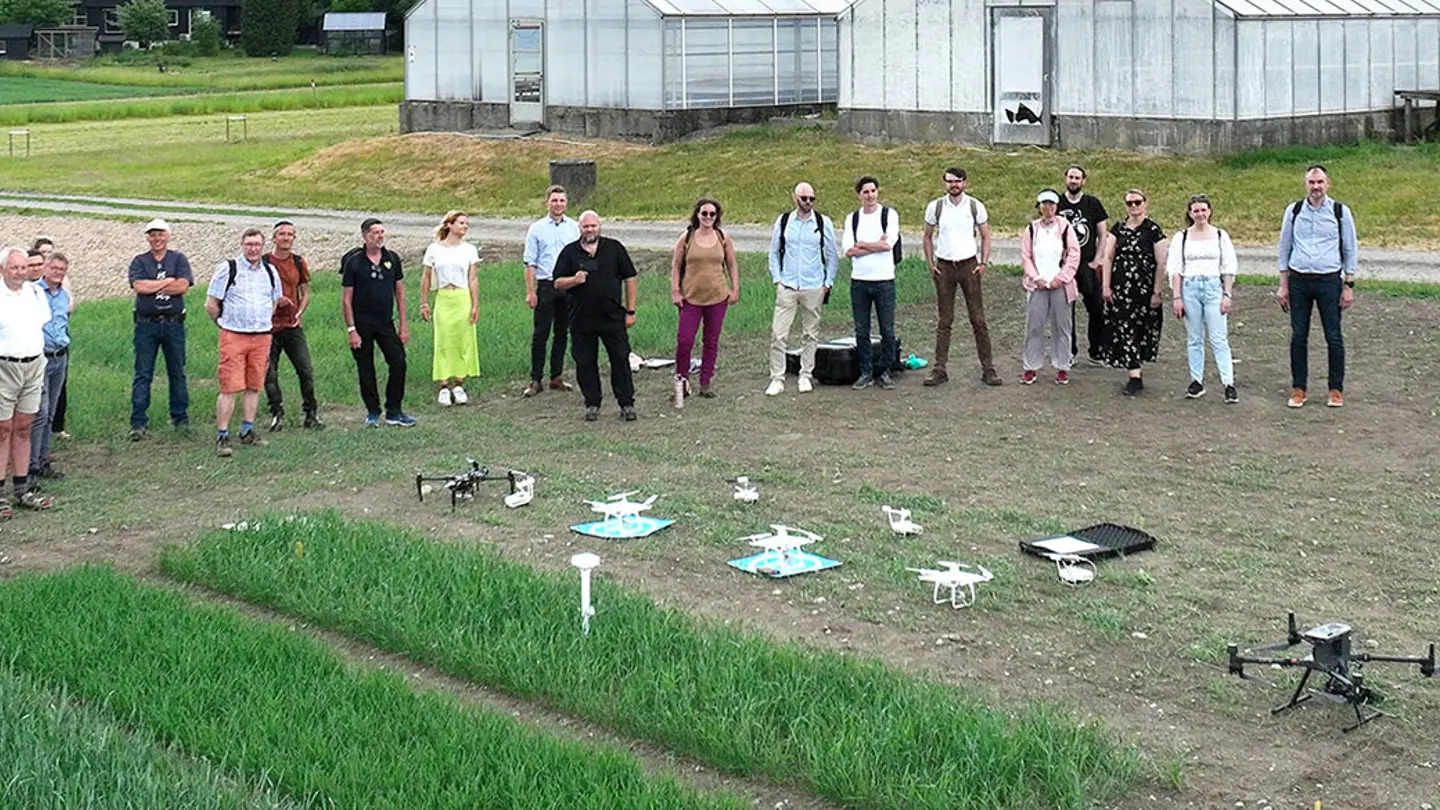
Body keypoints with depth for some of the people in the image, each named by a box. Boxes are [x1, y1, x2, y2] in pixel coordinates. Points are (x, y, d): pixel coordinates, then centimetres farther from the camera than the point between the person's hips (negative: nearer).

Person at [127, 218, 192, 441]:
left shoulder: (179, 259, 6)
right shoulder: (139, 262, 7)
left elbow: (183, 286, -10)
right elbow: (138, 286, -11)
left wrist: (152, 286, -9)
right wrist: (168, 281, -8)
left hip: (173, 323, 1)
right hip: (146, 324, 0)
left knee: (177, 372, 9)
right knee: (142, 374, -1)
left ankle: (180, 417, 20)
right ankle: (138, 423, 0)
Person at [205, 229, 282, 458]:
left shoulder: (270, 272, 11)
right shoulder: (227, 269, -3)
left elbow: (275, 302, 26)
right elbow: (211, 305, 0)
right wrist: (225, 324, 7)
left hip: (262, 336, 5)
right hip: (233, 336, -5)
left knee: (254, 386, 9)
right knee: (230, 387, -9)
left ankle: (247, 432, 19)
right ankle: (222, 436, -7)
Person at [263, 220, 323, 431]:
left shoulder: (299, 262, 8)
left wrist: (299, 313, -1)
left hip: (293, 326, 2)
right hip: (269, 326, -2)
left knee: (306, 371, -2)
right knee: (269, 374, 0)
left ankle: (311, 414, 9)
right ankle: (277, 415, 11)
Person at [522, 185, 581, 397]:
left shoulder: (574, 227, 6)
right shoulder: (537, 229, 1)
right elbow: (530, 263, 1)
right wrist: (530, 292, -4)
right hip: (546, 286, -2)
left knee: (562, 332, 9)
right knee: (540, 334, -3)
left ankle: (556, 377, 18)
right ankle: (535, 380, 1)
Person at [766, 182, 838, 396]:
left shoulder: (823, 223, 2)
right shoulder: (783, 222, 4)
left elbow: (832, 256, 9)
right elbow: (774, 253, 11)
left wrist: (828, 283, 2)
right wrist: (777, 279, 3)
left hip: (814, 288, 0)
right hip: (787, 287, 0)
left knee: (810, 334, 7)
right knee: (778, 334, -6)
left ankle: (806, 376, 18)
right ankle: (777, 379, -1)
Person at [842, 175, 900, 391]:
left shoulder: (889, 215, 0)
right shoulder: (852, 218, 7)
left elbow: (888, 243, -14)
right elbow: (849, 250, -4)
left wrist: (861, 244, -6)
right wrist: (876, 245, -10)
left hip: (884, 280, -2)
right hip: (859, 281, 2)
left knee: (887, 331, 1)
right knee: (861, 331, 5)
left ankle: (884, 371, 12)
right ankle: (866, 373, 13)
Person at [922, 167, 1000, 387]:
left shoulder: (976, 206, 0)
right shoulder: (935, 207, 1)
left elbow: (985, 236, 8)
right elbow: (928, 237, 11)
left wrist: (983, 263, -3)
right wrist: (930, 264, 3)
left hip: (969, 265, -1)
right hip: (944, 267, 1)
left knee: (978, 319, -1)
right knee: (944, 321, 3)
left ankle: (988, 368, 3)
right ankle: (940, 369, 6)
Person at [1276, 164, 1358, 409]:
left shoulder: (1341, 212, 1)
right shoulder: (1294, 211, 4)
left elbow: (1349, 250, 6)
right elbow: (1284, 248, 10)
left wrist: (1349, 286, 1)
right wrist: (1284, 285, 7)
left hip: (1329, 280, -1)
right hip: (1298, 279, 1)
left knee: (1334, 337, 1)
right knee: (1298, 336, 4)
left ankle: (1336, 390, 12)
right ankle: (1298, 389, 13)